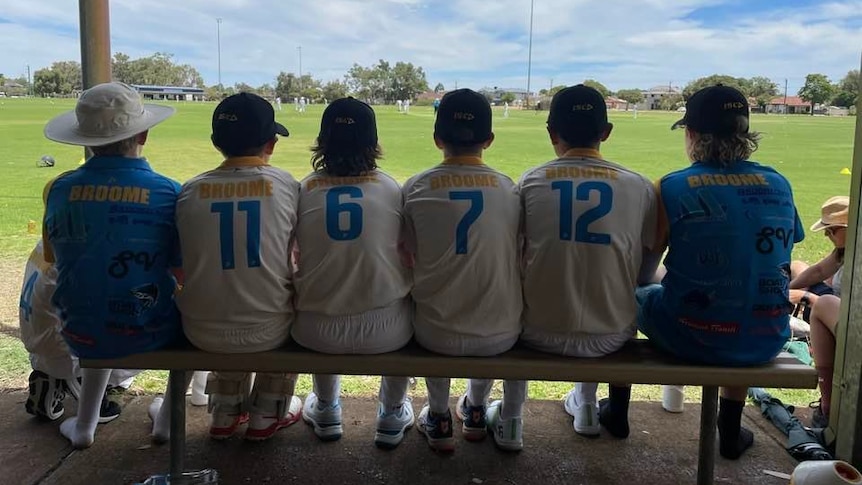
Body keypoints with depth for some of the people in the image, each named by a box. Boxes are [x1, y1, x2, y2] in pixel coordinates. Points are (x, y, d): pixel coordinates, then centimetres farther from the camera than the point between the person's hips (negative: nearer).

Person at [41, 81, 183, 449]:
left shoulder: (58, 190, -7)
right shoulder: (168, 193, -16)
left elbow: (51, 258, 8)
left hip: (81, 336, 3)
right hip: (148, 335, -3)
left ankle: (84, 425, 40)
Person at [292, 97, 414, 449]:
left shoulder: (304, 190, -2)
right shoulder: (391, 189, -3)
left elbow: (299, 259, 8)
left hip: (317, 334, 1)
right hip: (384, 333, -1)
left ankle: (326, 411, 45)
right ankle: (391, 415, 38)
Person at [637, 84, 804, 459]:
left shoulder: (670, 189, -13)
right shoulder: (779, 185, -1)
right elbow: (776, 262, 12)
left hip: (692, 338, -4)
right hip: (767, 340, 4)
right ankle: (730, 432, 47)